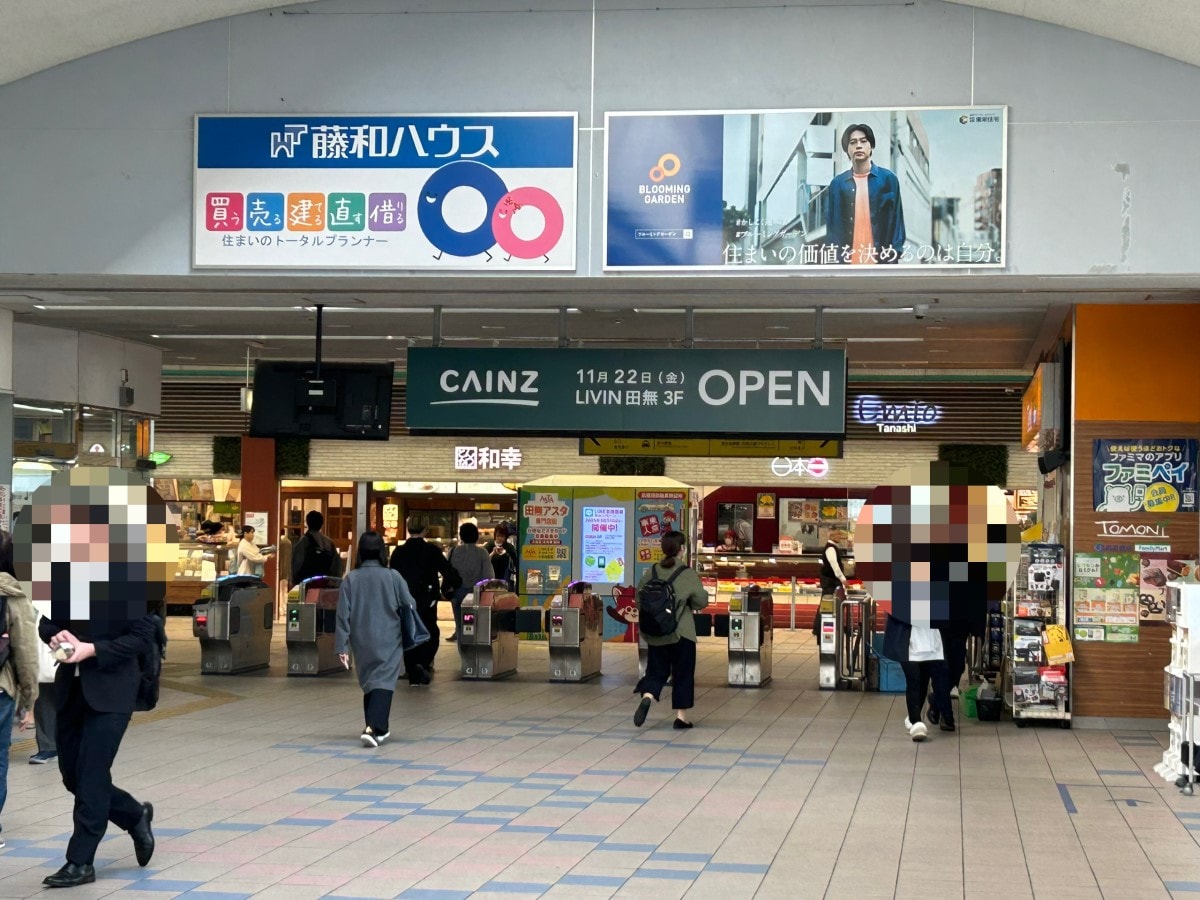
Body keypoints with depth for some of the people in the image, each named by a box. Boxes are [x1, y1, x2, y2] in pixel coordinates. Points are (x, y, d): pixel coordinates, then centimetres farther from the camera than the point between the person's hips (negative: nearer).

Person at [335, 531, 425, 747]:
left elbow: (343, 614, -4)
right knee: (383, 683, -5)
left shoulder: (350, 579, -4)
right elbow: (409, 606, -2)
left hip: (361, 641, 3)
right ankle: (373, 728, -23)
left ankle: (378, 728, 29)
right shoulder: (393, 576, -9)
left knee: (368, 682, 18)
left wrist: (341, 646, -2)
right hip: (388, 640, -3)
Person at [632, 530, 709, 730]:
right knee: (682, 673, 8)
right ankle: (681, 715, 9)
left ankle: (647, 697, -16)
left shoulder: (652, 572, 0)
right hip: (681, 632, -3)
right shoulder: (688, 574, -10)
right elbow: (701, 601, -8)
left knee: (656, 670, 12)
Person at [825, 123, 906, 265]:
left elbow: (896, 219, 5)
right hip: (846, 259, 1)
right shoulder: (837, 183, 7)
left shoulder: (888, 179, 4)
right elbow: (833, 223, 9)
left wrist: (894, 255, -3)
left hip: (881, 258, -1)